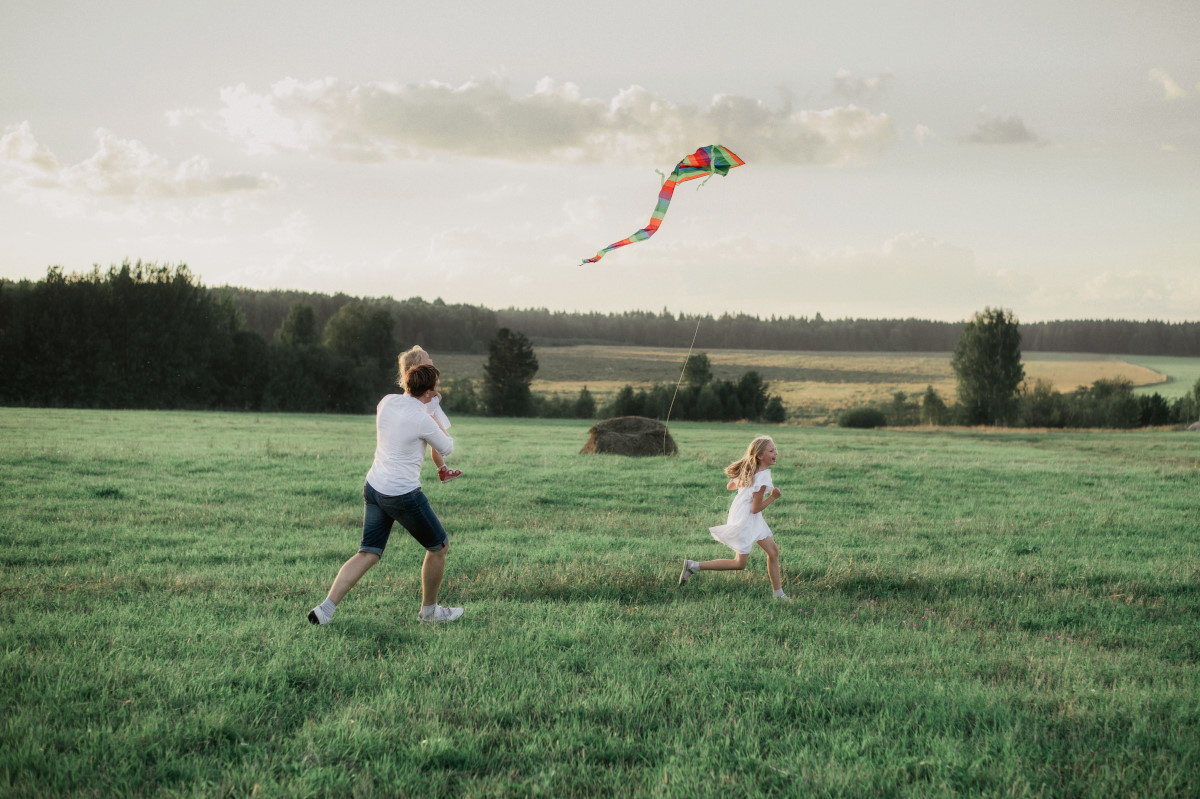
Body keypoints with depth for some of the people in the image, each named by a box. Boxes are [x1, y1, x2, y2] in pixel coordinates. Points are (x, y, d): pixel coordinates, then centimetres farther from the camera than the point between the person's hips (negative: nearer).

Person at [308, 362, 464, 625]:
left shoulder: (387, 401, 1)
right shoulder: (423, 420, -17)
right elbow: (447, 448, 1)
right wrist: (436, 421, 17)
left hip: (374, 487, 7)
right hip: (403, 495, -7)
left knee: (368, 554, 8)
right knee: (439, 546, 14)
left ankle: (326, 608, -6)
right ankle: (429, 610, 26)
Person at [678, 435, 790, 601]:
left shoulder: (748, 469, 4)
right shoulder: (763, 477, -23)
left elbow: (730, 486, 17)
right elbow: (756, 508, -21)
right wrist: (773, 497, -9)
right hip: (744, 520, -10)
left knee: (773, 550, 10)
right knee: (740, 564, 1)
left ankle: (778, 593, 17)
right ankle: (694, 566, 4)